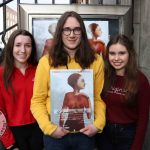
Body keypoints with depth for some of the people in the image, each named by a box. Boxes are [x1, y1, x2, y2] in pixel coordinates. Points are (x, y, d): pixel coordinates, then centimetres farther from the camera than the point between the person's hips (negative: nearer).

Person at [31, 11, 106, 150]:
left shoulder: (96, 61, -1)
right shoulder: (46, 61, -7)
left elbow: (99, 98, 2)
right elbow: (37, 101, -4)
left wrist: (98, 123, -11)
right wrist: (48, 127, -14)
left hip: (85, 133, 2)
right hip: (55, 134, -1)